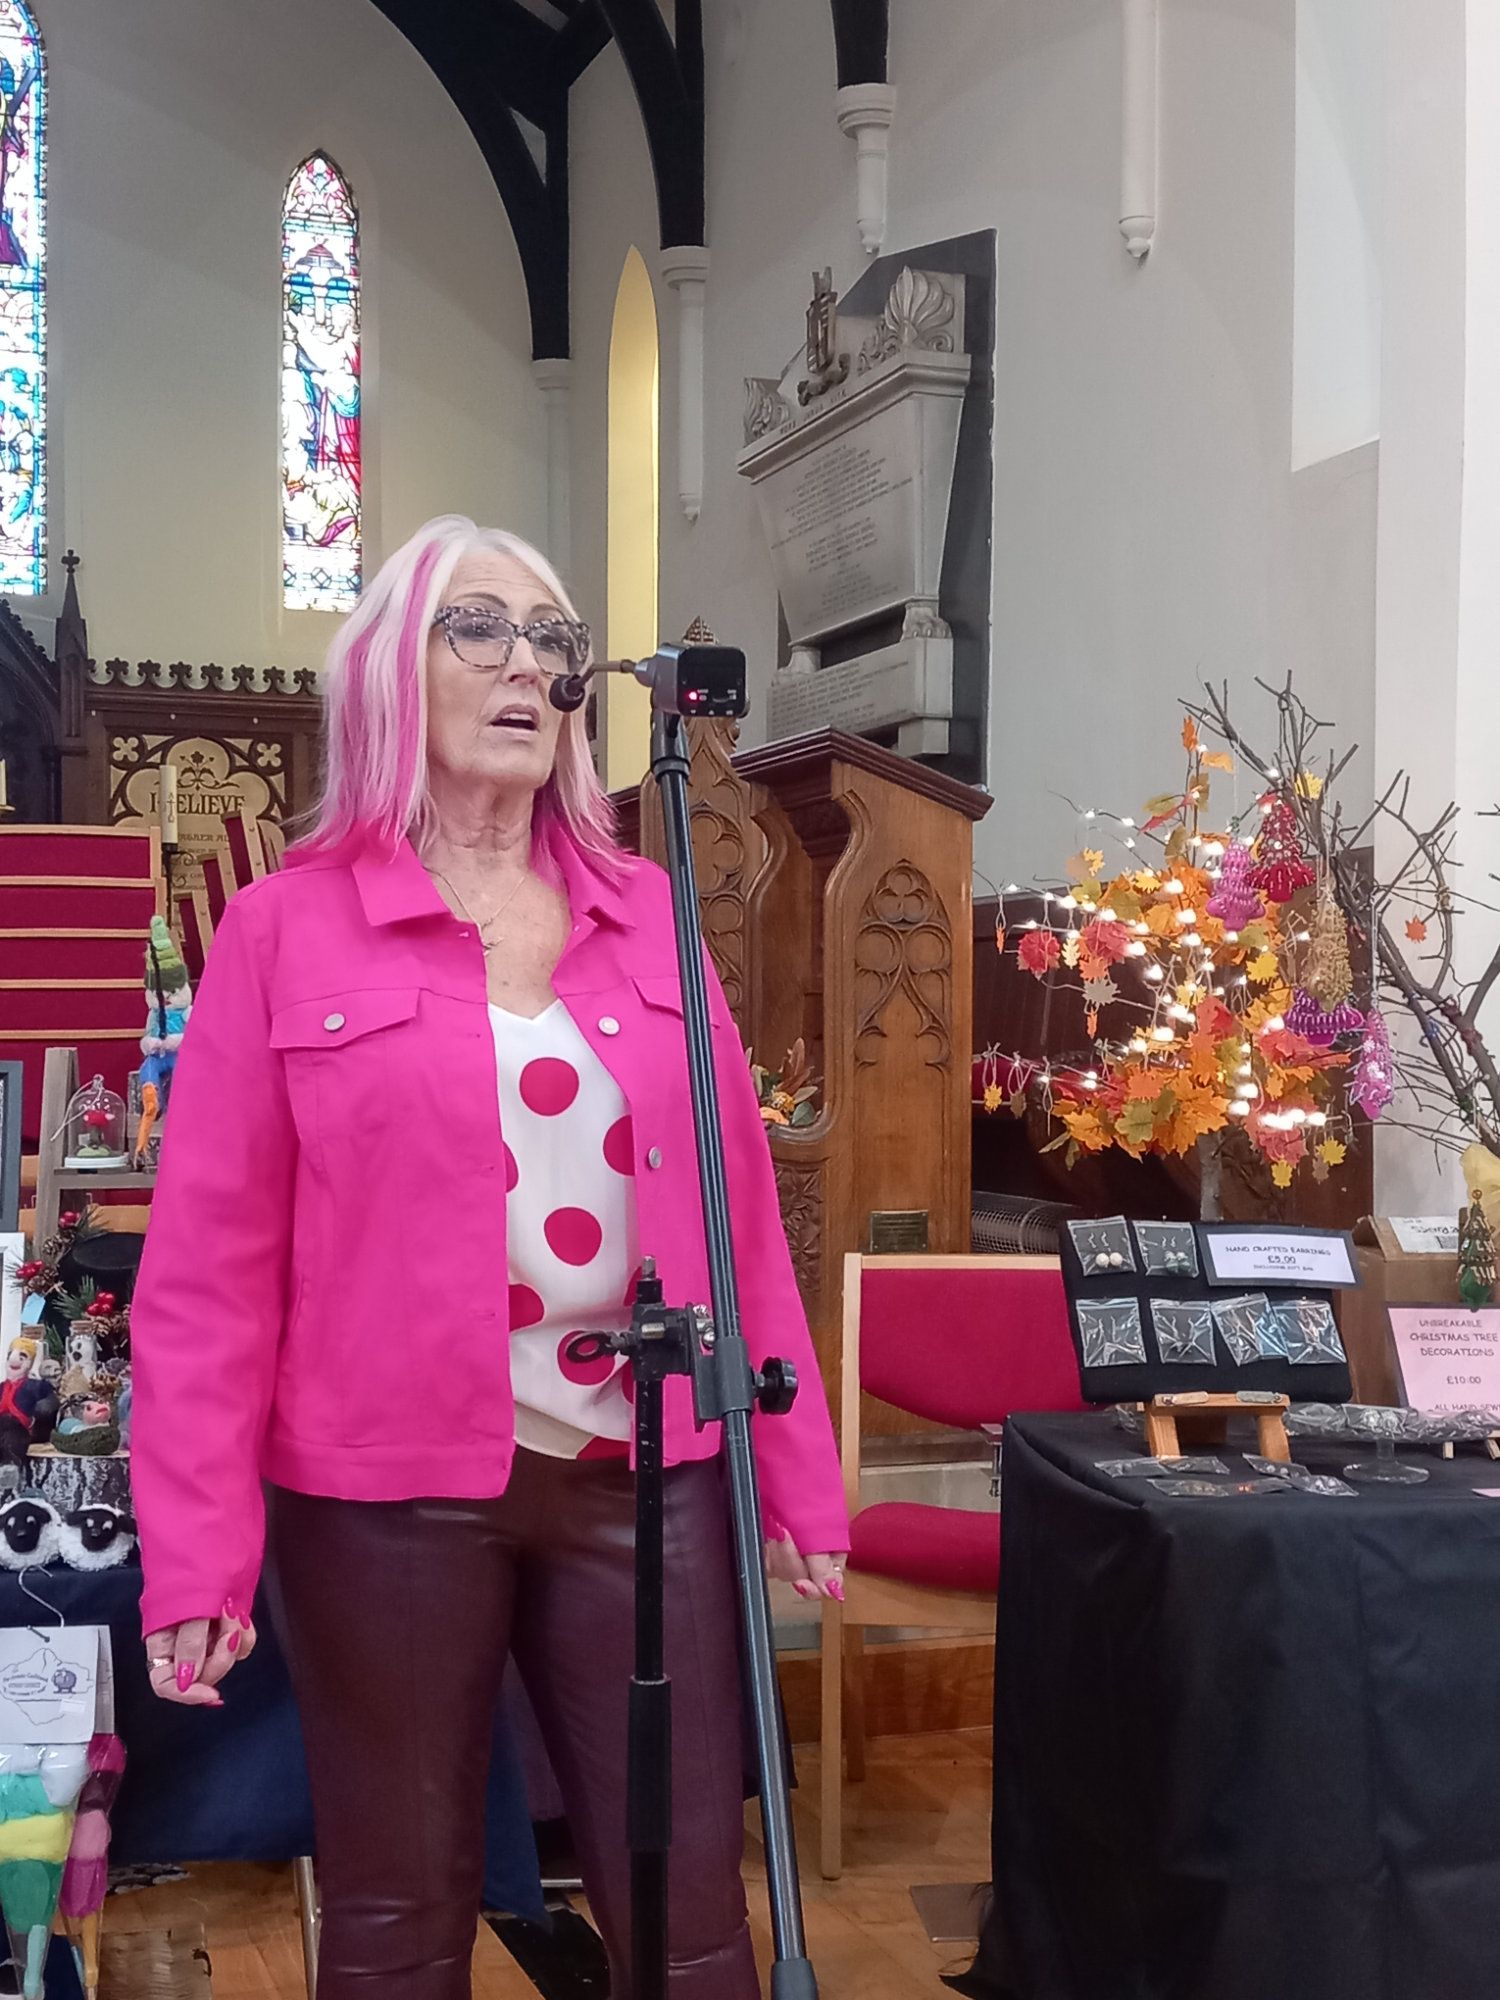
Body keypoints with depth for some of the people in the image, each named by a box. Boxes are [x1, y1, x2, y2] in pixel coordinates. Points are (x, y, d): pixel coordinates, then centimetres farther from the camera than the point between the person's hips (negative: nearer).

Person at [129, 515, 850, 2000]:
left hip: (645, 1476, 3)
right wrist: (195, 1553, -8)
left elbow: (737, 1210, 8)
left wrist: (798, 1475, 7)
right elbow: (209, 1265, -4)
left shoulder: (650, 919, 8)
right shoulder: (286, 931, -2)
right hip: (387, 1491, -2)